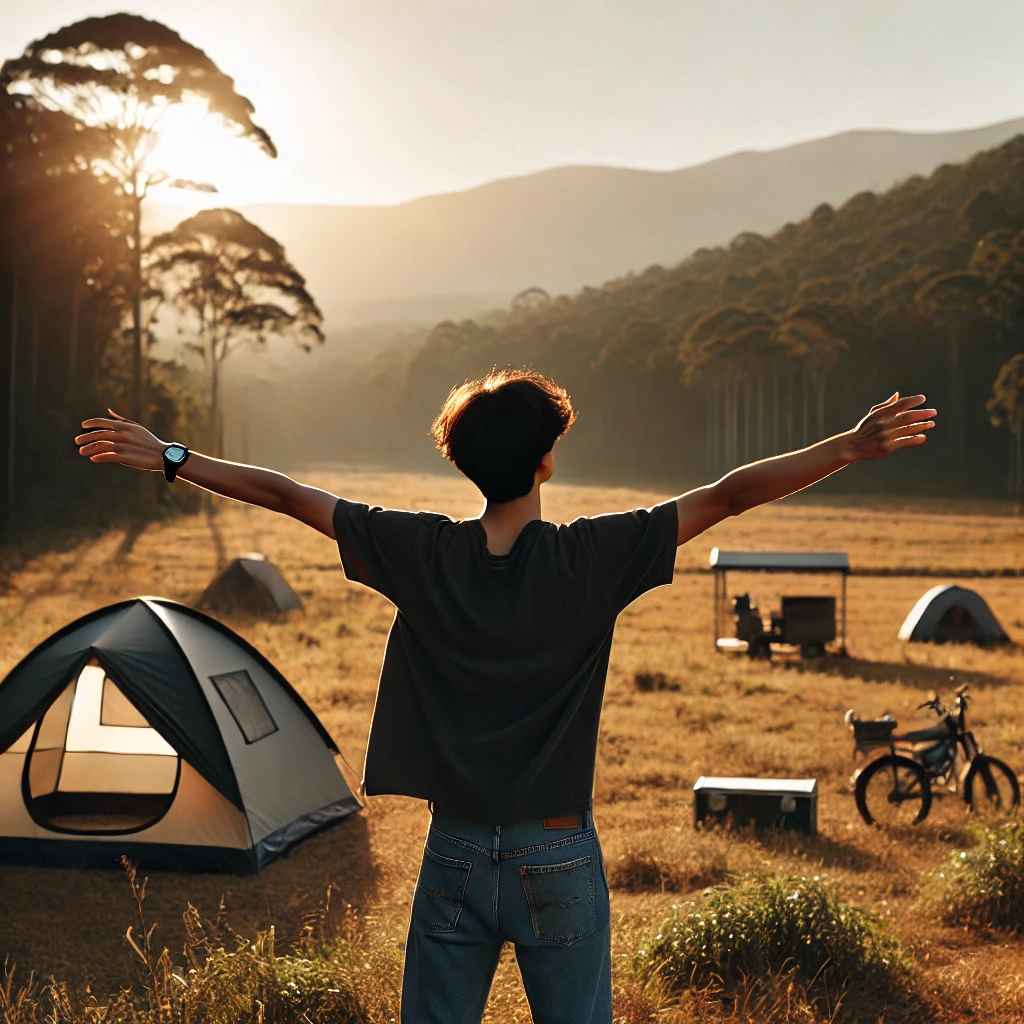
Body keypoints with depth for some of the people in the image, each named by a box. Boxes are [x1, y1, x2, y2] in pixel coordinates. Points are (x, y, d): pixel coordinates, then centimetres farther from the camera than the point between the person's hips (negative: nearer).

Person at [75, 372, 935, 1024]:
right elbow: (728, 496, -13)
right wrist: (852, 448, -10)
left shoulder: (421, 553, -6)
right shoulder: (591, 560, -13)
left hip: (456, 854, 2)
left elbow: (285, 495, 2)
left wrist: (170, 459, 11)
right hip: (558, 857, -2)